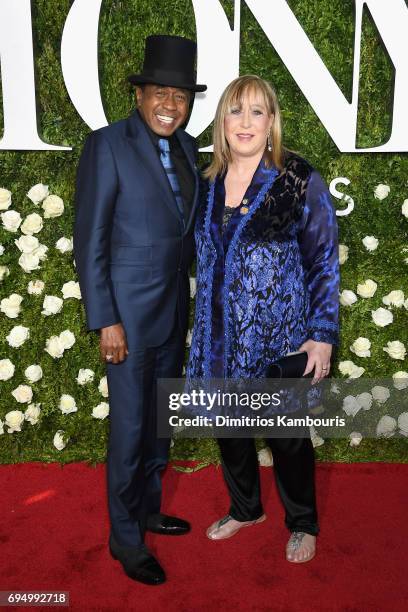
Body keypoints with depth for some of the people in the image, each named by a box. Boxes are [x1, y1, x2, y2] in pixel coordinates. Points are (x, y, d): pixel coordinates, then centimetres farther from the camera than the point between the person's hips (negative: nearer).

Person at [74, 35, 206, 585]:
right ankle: (126, 538, 24)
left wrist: (187, 300, 11)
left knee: (161, 420, 18)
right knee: (130, 427, 4)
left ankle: (148, 508, 39)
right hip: (130, 311, -6)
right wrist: (105, 321, -16)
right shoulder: (107, 145, -12)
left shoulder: (186, 147, 7)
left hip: (175, 308, 7)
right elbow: (89, 240, -13)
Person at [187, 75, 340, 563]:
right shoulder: (207, 183, 4)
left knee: (287, 433, 10)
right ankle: (244, 508, 42)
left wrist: (323, 335, -11)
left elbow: (324, 261, -7)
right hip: (221, 335, 4)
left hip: (280, 336, -4)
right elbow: (204, 258, 11)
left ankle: (302, 525, 35)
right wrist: (203, 328, 10)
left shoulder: (299, 179, -8)